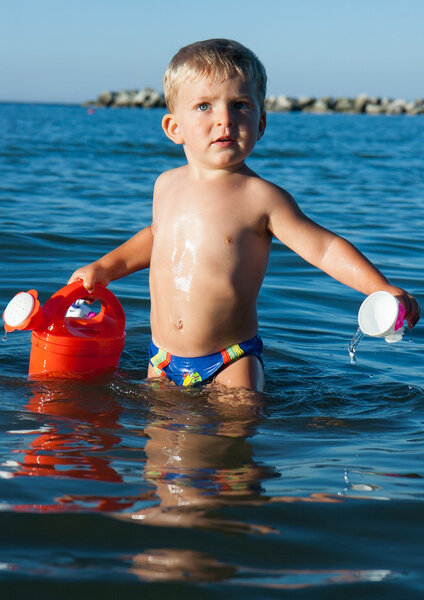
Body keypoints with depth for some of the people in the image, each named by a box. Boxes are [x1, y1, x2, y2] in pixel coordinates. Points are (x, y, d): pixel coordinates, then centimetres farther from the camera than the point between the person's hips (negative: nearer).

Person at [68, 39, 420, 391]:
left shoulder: (261, 197, -11)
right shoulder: (167, 185, 5)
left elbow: (325, 247, -11)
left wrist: (383, 290, -22)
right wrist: (106, 267, 20)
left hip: (231, 361, -4)